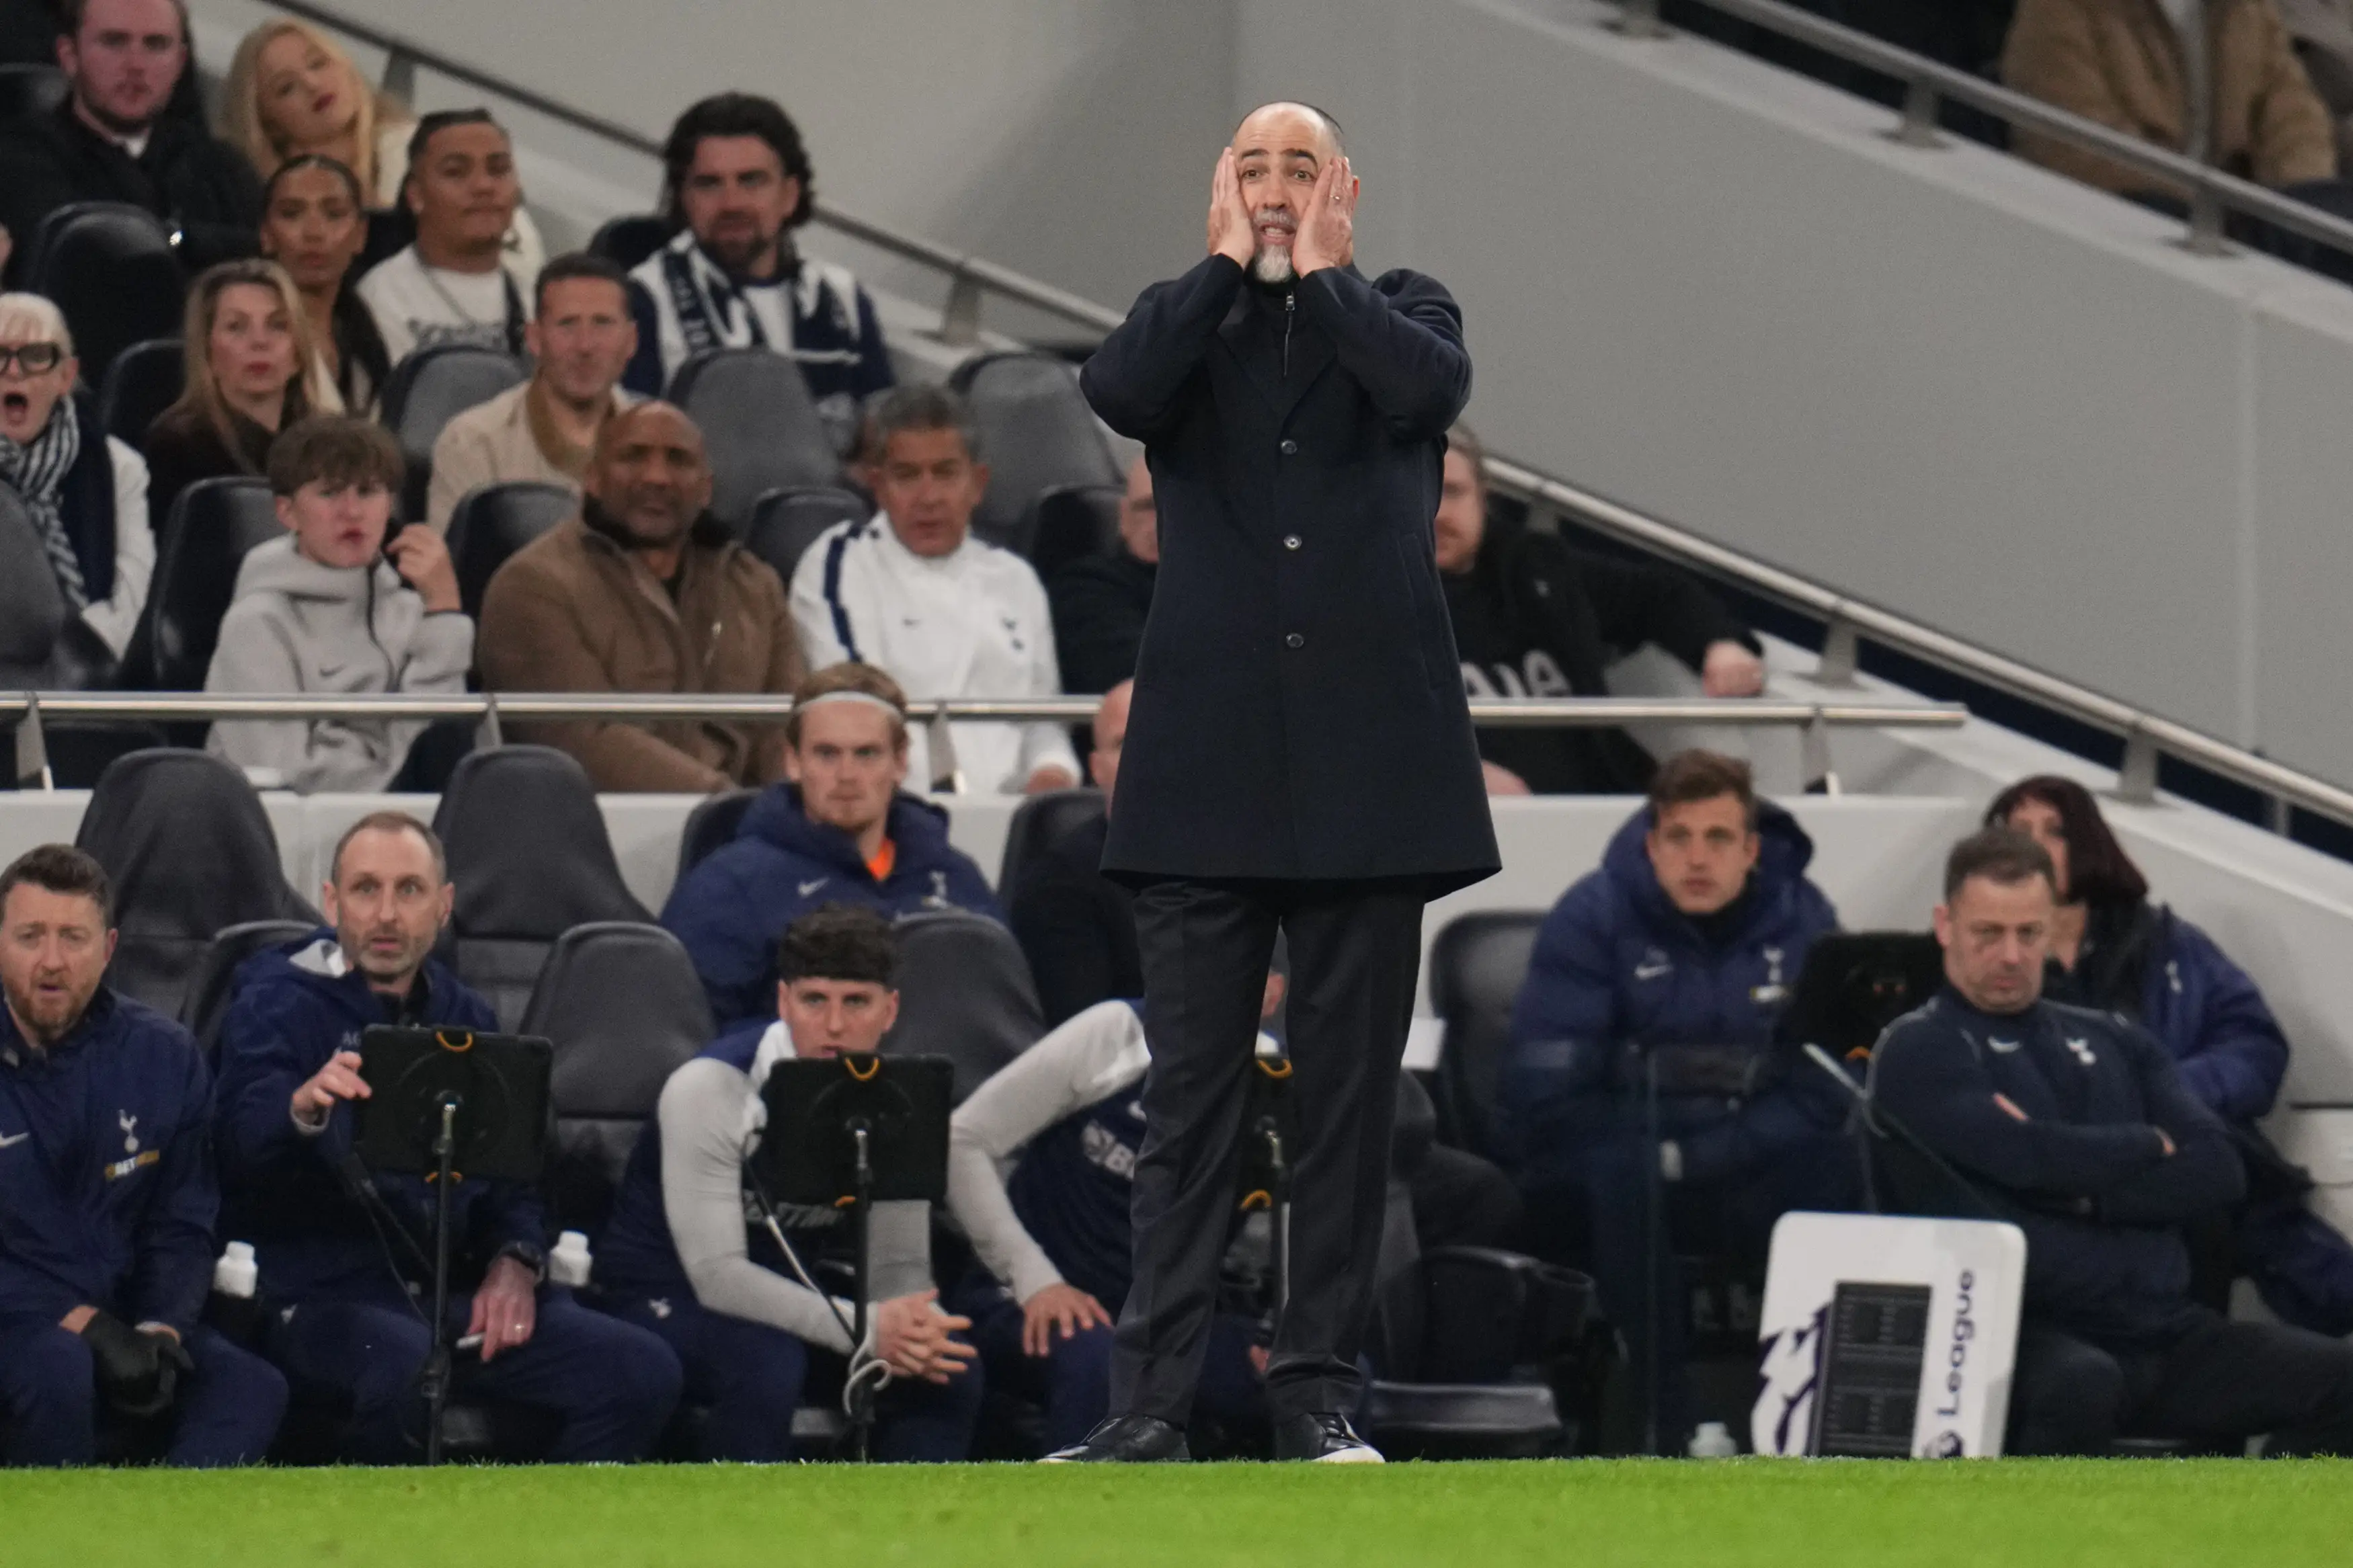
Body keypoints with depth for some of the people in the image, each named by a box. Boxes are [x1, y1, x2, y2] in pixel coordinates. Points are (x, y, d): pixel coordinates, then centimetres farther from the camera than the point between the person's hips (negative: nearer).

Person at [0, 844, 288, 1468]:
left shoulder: (164, 1058, 5)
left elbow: (183, 1228, 10)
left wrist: (160, 1329, -9)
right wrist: (83, 1324, -20)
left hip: (120, 1318, 5)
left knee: (253, 1390, -19)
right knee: (58, 1369, -37)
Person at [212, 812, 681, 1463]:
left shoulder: (464, 1018, 19)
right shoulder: (278, 1004, 1)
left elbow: (512, 1177, 23)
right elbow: (244, 1148, -18)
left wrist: (515, 1263, 0)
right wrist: (303, 1109, -42)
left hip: (456, 1289, 5)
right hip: (325, 1298, -5)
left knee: (643, 1372, -17)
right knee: (402, 1367, -40)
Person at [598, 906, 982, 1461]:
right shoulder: (711, 1088, -23)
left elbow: (899, 1264, -2)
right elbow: (715, 1273, -27)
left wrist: (913, 1334, -29)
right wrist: (867, 1331, -37)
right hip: (670, 1294, -5)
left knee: (952, 1370, -19)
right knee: (767, 1367, -37)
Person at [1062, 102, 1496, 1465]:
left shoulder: (1402, 312, 10)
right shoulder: (1187, 320, 12)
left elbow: (1431, 385, -13)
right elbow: (1117, 389, -11)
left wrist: (1319, 273, -4)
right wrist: (1231, 266, -4)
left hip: (1364, 762, 0)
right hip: (1212, 763, 0)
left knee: (1351, 1095, 2)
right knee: (1192, 1095, -1)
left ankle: (1321, 1392, 7)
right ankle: (1153, 1398, -2)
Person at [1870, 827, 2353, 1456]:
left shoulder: (2113, 1042, 22)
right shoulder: (1920, 1050, 3)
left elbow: (2218, 1170, 8)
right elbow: (2027, 1157, -13)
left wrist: (2084, 1187, -7)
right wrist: (2149, 1145, 4)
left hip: (2166, 1332, 6)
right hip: (2031, 1335, -6)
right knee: (2080, 1384, -41)